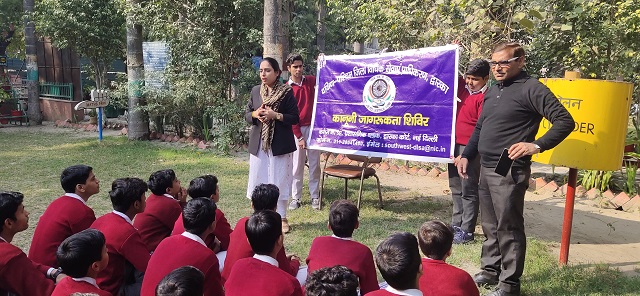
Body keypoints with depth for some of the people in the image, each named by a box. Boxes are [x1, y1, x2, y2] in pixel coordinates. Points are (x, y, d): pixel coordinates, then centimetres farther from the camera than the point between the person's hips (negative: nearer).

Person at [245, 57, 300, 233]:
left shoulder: (286, 92, -6)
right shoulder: (255, 91, 7)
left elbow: (295, 118, -7)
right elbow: (247, 115, 12)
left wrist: (275, 115, -20)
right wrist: (255, 114, -10)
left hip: (280, 144, -4)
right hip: (259, 143, 4)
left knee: (280, 180, 3)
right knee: (258, 179, 7)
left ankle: (281, 218, 18)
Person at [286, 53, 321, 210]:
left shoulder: (311, 81, 5)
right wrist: (299, 137, -9)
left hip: (313, 127, 2)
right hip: (297, 129, -2)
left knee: (314, 163, 6)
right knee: (297, 165, 3)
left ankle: (315, 196, 14)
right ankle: (295, 198, 12)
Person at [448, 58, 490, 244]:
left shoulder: (485, 97, -11)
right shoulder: (462, 88, 9)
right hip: (454, 145, 8)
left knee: (468, 190, -1)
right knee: (455, 188, 15)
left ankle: (467, 231, 8)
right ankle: (456, 225, 26)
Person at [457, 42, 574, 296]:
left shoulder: (531, 89, -9)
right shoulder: (492, 91, 16)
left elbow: (565, 121, -13)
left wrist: (537, 145, -25)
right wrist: (466, 155, 16)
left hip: (510, 170, -8)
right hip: (486, 168, 8)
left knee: (508, 228, -1)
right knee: (490, 225, 17)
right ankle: (490, 270, 31)